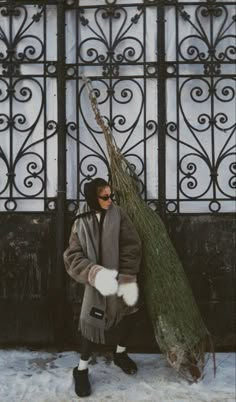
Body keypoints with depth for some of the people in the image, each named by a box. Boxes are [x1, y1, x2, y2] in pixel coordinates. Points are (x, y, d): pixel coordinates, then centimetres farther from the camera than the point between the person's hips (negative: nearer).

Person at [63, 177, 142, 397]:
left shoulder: (118, 214, -8)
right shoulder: (81, 222, -7)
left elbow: (131, 247, -11)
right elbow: (73, 256, -13)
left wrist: (127, 279, -18)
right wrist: (95, 273, -29)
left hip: (120, 278, 2)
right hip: (97, 281, -1)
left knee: (127, 315, 14)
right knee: (91, 321, -2)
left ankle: (120, 353, 42)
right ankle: (81, 369, 20)